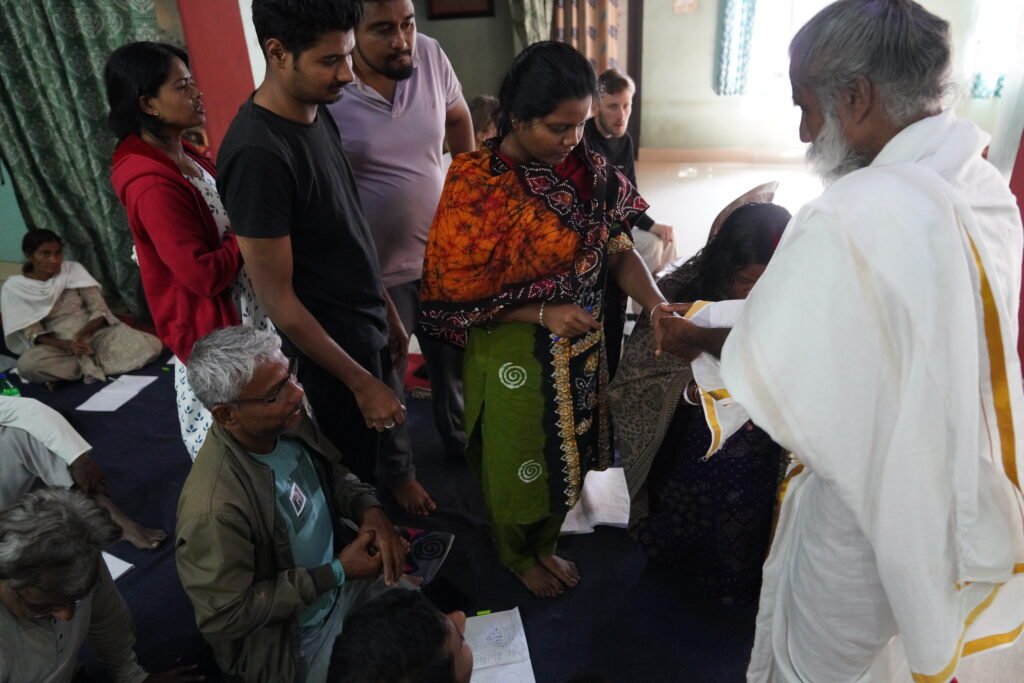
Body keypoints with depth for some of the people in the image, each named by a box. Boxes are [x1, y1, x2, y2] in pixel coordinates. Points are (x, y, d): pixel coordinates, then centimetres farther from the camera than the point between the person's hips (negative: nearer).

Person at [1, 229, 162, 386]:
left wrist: (81, 335, -23)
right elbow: (32, 333, -8)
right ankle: (92, 364, -20)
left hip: (96, 333, 2)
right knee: (27, 364, -37)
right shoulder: (14, 288, -3)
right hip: (59, 345, -2)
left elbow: (99, 310, -4)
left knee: (152, 345, -24)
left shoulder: (74, 269, 0)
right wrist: (66, 344, -27)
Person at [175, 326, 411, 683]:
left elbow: (332, 470, 2)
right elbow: (227, 616, -24)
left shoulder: (287, 420, -16)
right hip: (294, 641, -6)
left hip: (342, 574, 6)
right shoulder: (214, 510, -36)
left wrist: (370, 509, -18)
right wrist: (336, 573, -24)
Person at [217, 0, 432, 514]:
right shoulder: (257, 154, -27)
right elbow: (277, 298, -23)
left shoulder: (317, 112, 0)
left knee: (390, 434, 27)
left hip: (368, 324, 8)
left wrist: (387, 309, 14)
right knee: (354, 477, 14)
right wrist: (359, 381, -17)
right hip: (330, 342, -8)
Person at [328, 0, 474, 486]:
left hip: (442, 255, 5)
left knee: (454, 361, 24)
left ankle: (460, 440, 52)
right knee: (385, 381, 17)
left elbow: (458, 117, 12)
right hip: (374, 270, -4)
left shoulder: (430, 54, -9)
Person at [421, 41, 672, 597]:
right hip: (513, 354, -5)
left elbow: (619, 250, -2)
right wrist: (544, 313, -24)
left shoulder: (586, 169, -5)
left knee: (566, 454, 22)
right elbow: (457, 295, -17)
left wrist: (657, 306, -19)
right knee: (518, 462, 17)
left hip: (580, 348, 5)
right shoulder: (474, 188, -21)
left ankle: (544, 544, 52)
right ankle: (515, 556, 48)